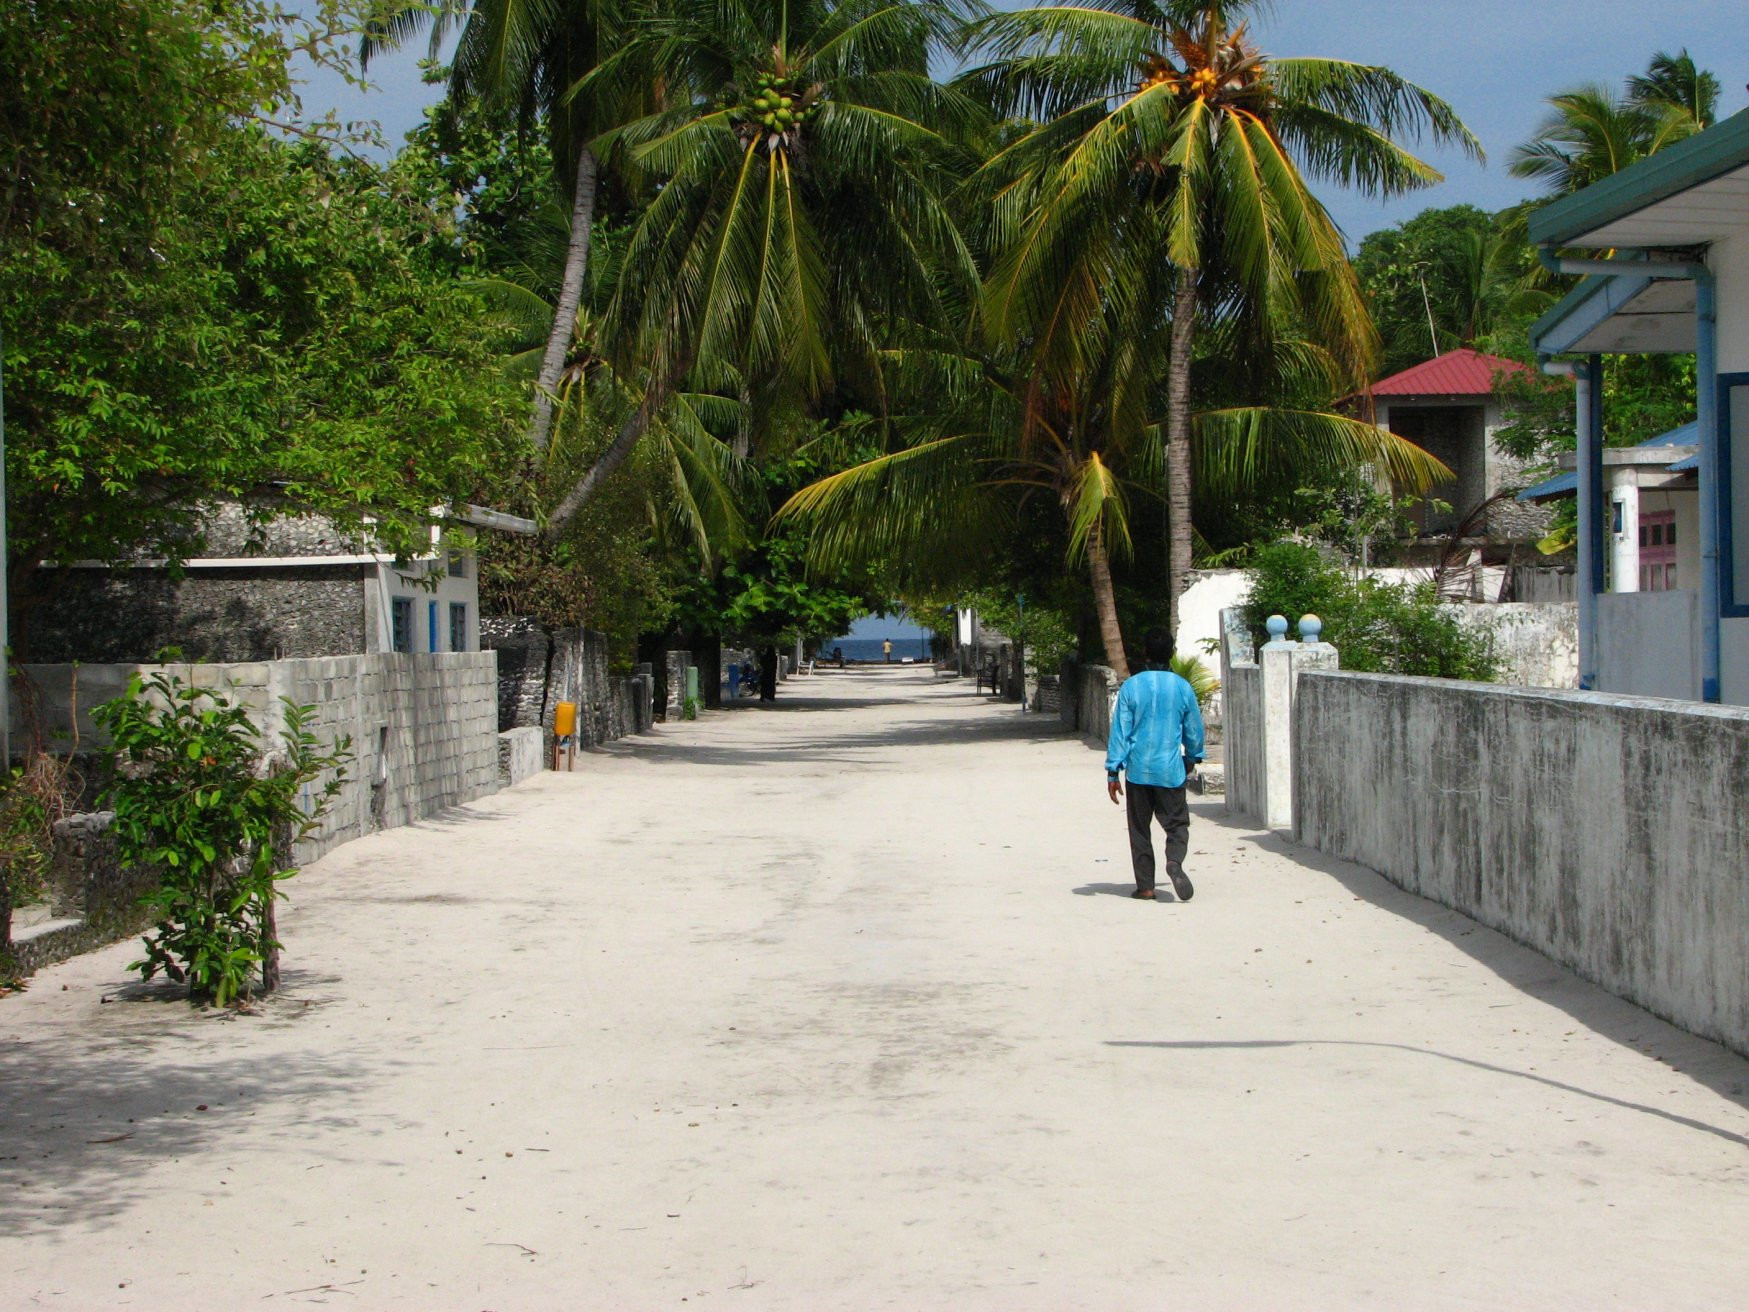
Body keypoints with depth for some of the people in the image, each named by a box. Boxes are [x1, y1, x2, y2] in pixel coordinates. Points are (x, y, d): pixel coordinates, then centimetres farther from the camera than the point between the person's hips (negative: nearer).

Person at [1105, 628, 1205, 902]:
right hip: (1171, 770, 0)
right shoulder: (1182, 688, -2)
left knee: (1140, 828, 11)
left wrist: (1113, 772, -1)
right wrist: (1192, 758, 28)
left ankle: (1145, 885, 11)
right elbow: (1194, 729, 9)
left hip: (1138, 769, 0)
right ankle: (1174, 861, -21)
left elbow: (1120, 731, -5)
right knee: (1177, 823, 8)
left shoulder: (1131, 686, -5)